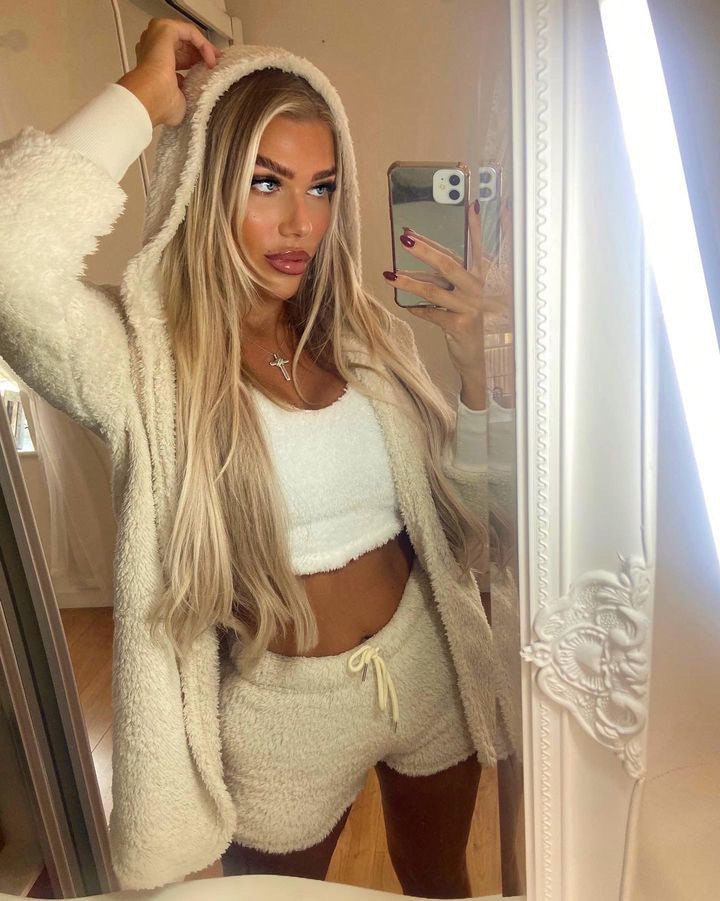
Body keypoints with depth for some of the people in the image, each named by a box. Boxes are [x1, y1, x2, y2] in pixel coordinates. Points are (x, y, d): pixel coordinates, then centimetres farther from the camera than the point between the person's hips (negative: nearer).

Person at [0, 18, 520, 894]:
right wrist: (141, 97, -24)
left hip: (426, 667, 4)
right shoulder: (144, 354, -19)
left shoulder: (368, 335, -6)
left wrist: (475, 358, -16)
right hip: (282, 711, -3)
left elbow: (465, 512, -1)